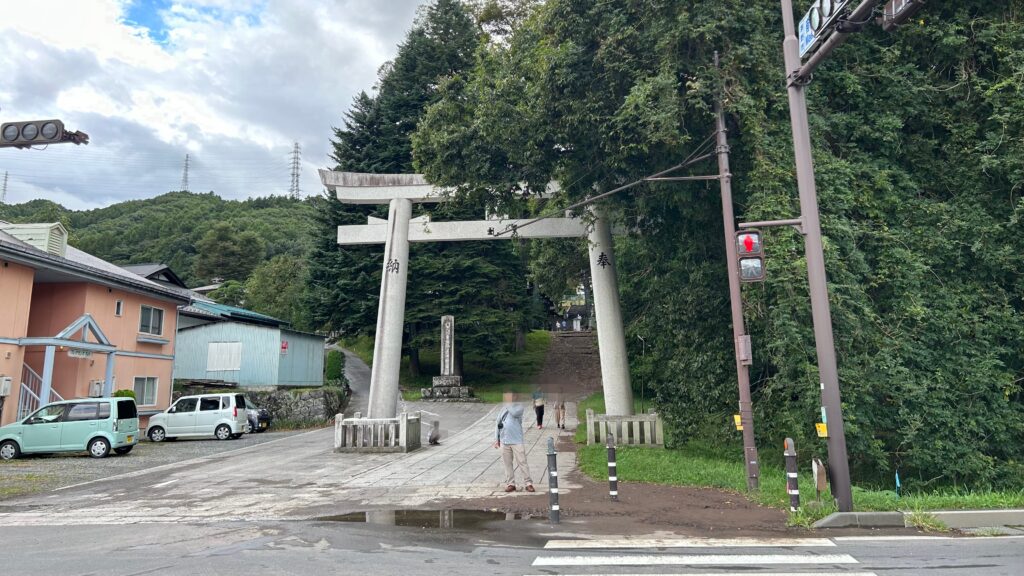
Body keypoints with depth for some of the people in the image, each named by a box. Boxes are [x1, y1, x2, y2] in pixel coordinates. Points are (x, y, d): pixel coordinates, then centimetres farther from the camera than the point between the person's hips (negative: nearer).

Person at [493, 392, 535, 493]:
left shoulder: (519, 407, -2)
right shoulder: (502, 409, 13)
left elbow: (514, 413, -25)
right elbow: (497, 424, 15)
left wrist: (508, 404, -10)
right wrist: (496, 439, 9)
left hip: (516, 441, -5)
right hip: (504, 441, 5)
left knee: (522, 462, -4)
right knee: (507, 463, 7)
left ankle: (528, 483, 1)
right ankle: (510, 484, 15)